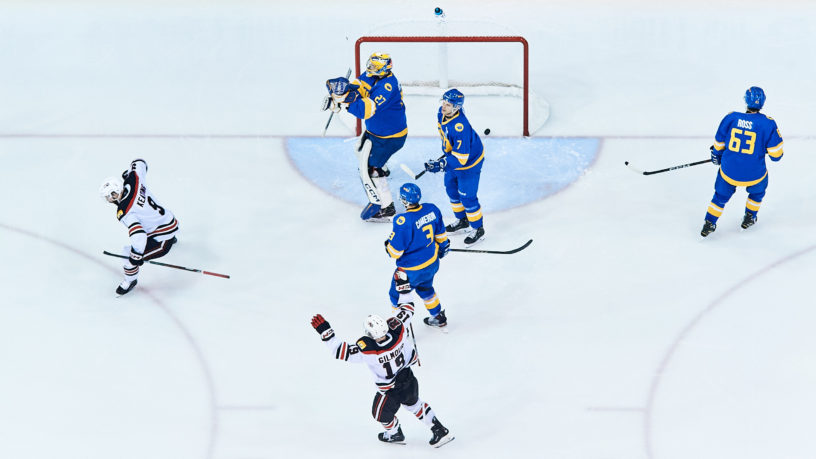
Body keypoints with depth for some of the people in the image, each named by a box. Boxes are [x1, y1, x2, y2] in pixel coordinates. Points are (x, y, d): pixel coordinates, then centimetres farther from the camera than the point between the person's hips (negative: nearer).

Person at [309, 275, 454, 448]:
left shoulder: (366, 350, -40)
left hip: (391, 389, -5)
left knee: (381, 413, 27)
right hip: (408, 377, 5)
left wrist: (324, 330, -32)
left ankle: (394, 434, 54)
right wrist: (404, 284, -1)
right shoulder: (398, 329, -29)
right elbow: (407, 308, -11)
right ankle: (440, 430, 39)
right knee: (413, 402, 32)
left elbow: (341, 351, -34)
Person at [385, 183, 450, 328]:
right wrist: (443, 245, 27)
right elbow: (440, 233, 6)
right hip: (432, 263, 7)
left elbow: (395, 252, -23)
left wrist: (388, 244, -1)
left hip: (411, 270, -7)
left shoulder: (403, 222, -32)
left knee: (398, 294, 19)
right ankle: (438, 318, 48)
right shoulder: (432, 209, -12)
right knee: (425, 288, 34)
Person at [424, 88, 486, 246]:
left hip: (469, 161, -9)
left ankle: (478, 229, 18)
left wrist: (441, 165, -47)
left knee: (467, 196, -2)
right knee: (451, 188, 22)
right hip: (453, 154, 9)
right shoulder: (443, 113, -15)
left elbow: (460, 158, -38)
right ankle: (462, 220, 44)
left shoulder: (460, 128, -40)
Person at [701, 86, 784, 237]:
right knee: (757, 190, 34)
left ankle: (709, 224, 28)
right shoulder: (768, 124, -14)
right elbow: (776, 154, -9)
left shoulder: (731, 118, -9)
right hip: (754, 174, -1)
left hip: (729, 172, 1)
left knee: (721, 195, 27)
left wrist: (716, 155, 25)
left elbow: (719, 144, 4)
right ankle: (749, 218, 43)